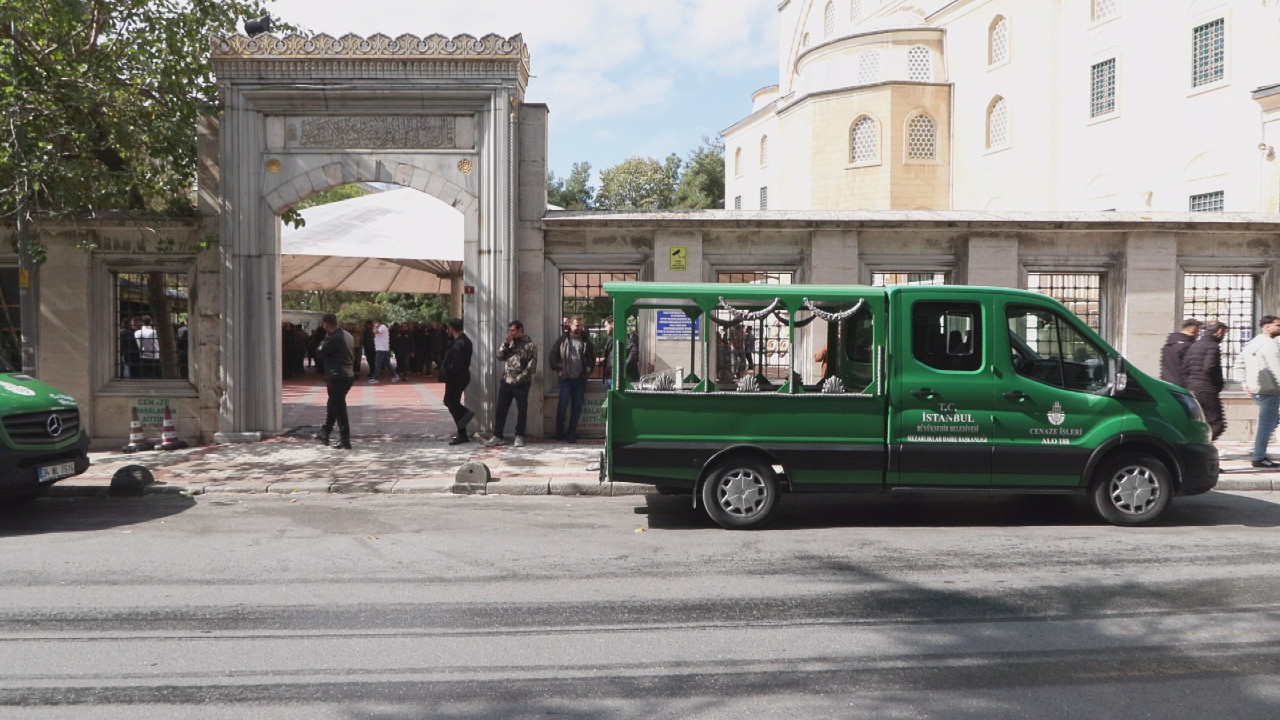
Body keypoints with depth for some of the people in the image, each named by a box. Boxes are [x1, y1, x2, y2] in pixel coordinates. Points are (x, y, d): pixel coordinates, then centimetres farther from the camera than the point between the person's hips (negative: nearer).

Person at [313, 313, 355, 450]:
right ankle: (324, 434, 32)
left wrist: (323, 341, 2)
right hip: (348, 375, 9)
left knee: (339, 408, -4)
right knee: (332, 405, 21)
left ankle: (345, 441, -2)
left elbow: (319, 353, -12)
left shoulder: (333, 338, -17)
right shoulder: (348, 336, 11)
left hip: (336, 377, -9)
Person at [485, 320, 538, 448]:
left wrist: (520, 378, -14)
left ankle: (519, 437, 15)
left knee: (522, 411, 4)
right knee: (501, 410, 5)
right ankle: (497, 436, 13)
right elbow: (500, 356, 6)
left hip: (522, 384, -5)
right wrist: (506, 343, -6)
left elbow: (532, 365, -11)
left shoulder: (529, 344, -5)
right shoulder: (509, 342, 14)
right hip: (506, 382, 5)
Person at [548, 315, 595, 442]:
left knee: (577, 407, 5)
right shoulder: (562, 340, 1)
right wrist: (558, 369, -6)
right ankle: (559, 432, 11)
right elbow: (552, 357, 3)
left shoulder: (586, 341, 9)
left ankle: (572, 433, 12)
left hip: (580, 379, 2)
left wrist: (589, 368, 5)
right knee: (562, 406, -1)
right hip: (566, 379, -2)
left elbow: (592, 357, 19)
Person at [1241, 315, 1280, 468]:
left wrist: (1246, 384, 23)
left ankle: (1258, 453, 18)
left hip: (1255, 389, 10)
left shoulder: (1254, 342, 15)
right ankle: (1259, 458, -3)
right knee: (1266, 424, -5)